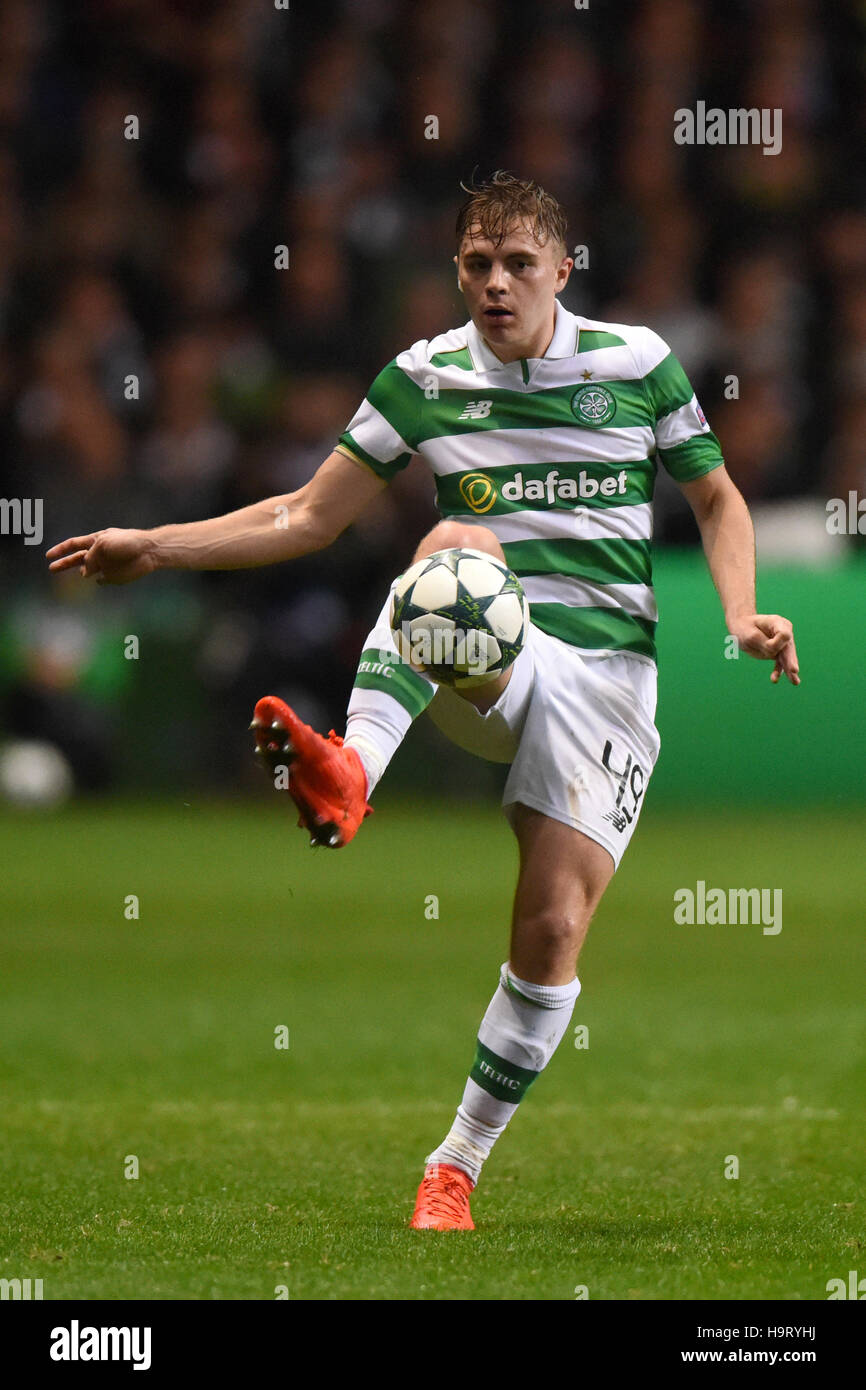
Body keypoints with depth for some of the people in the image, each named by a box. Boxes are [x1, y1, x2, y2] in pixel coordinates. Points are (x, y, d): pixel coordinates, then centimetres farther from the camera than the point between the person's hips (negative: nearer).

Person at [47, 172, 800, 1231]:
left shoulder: (638, 363, 4)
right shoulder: (423, 378, 6)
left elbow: (718, 500, 16)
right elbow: (310, 517, 10)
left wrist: (740, 619, -2)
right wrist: (155, 547, 2)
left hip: (607, 671, 0)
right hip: (485, 670, 0)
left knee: (554, 928, -12)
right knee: (460, 539, -34)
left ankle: (457, 1166, 4)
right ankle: (349, 775, -53)